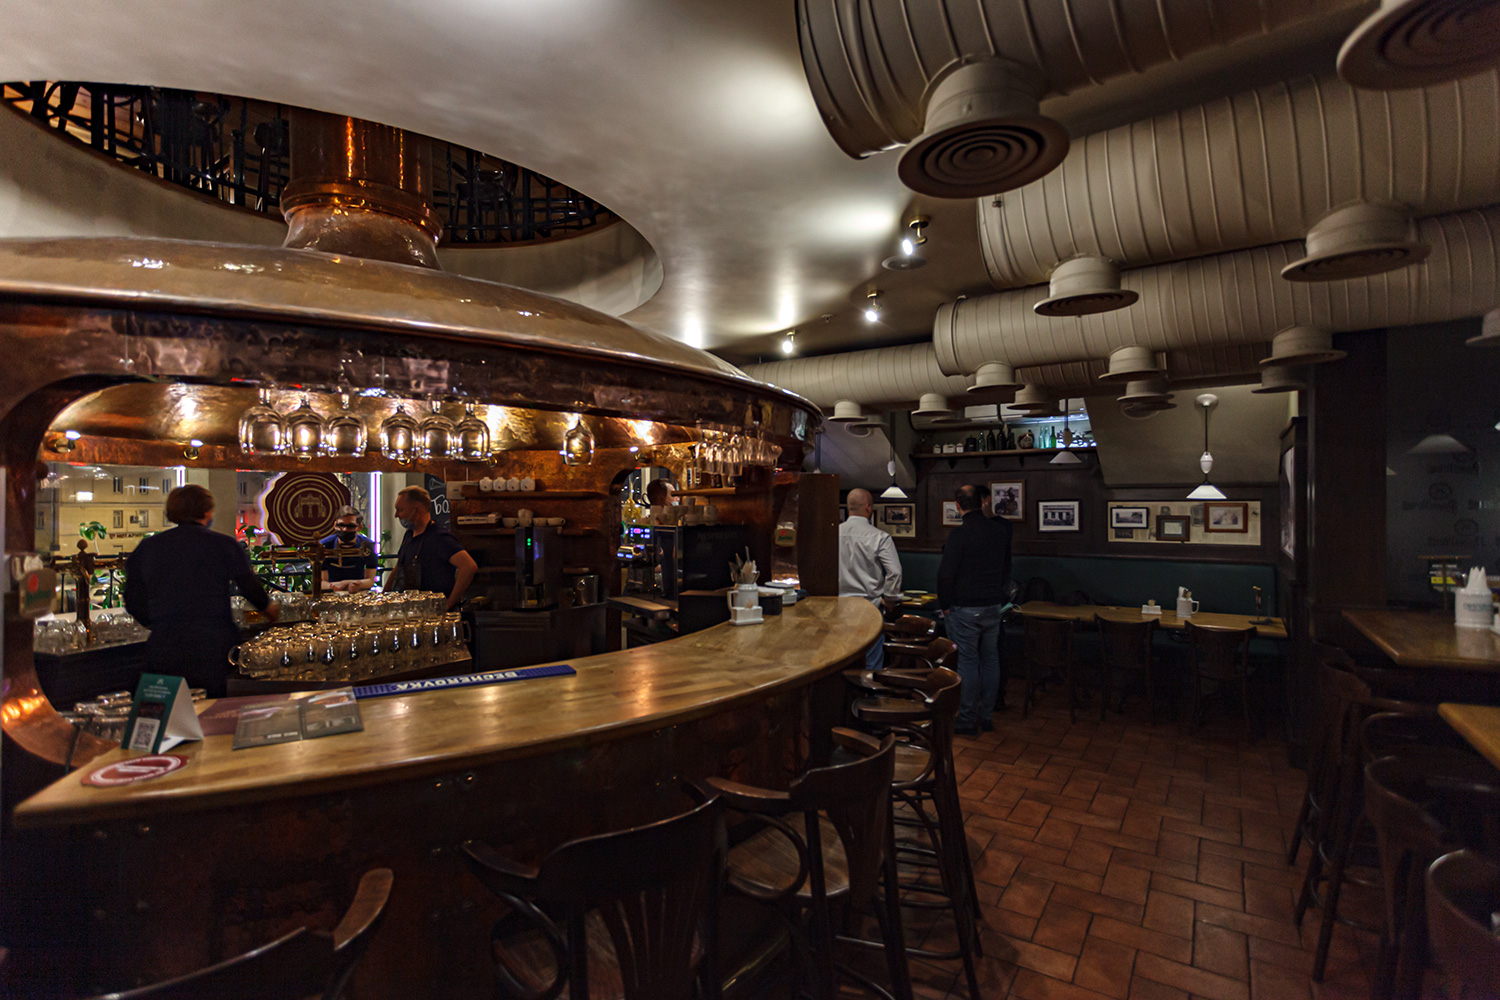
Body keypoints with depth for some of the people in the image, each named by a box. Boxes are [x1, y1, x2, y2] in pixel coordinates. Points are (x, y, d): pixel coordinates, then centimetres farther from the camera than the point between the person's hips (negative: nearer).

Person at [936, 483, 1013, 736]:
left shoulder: (959, 534, -16)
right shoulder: (1000, 530, 3)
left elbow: (945, 574, -17)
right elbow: (1006, 567, 14)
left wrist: (945, 605, -4)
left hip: (965, 608, -5)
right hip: (994, 606, 5)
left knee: (968, 662, 2)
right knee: (990, 660, 13)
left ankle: (967, 720, 10)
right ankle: (985, 716, 23)